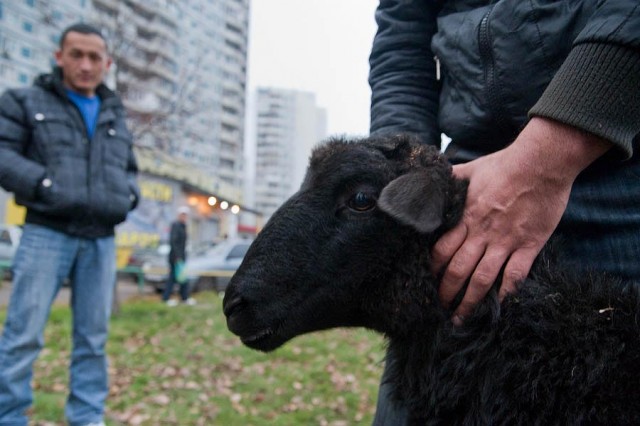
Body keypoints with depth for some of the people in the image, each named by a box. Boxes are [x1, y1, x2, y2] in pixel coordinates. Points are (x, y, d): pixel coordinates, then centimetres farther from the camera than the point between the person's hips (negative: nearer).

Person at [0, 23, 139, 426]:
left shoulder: (116, 118, 20)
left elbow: (130, 170, 28)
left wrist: (127, 197, 6)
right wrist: (47, 186, -17)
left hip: (101, 240, 4)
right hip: (47, 233, -4)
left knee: (93, 336, 7)